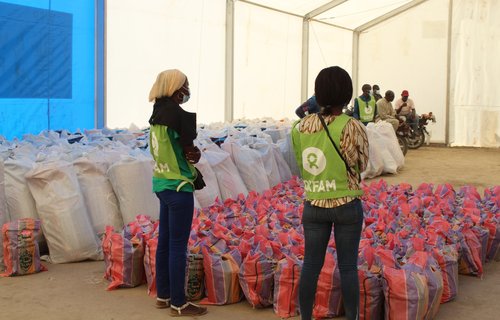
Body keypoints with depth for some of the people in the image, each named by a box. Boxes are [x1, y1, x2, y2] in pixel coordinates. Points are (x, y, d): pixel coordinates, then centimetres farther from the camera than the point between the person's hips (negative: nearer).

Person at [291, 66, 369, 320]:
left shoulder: (300, 127, -3)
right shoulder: (353, 127, -14)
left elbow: (301, 164, 7)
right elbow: (362, 165, -2)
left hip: (313, 205, 3)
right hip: (347, 206, -3)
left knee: (311, 264, 11)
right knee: (348, 267, 7)